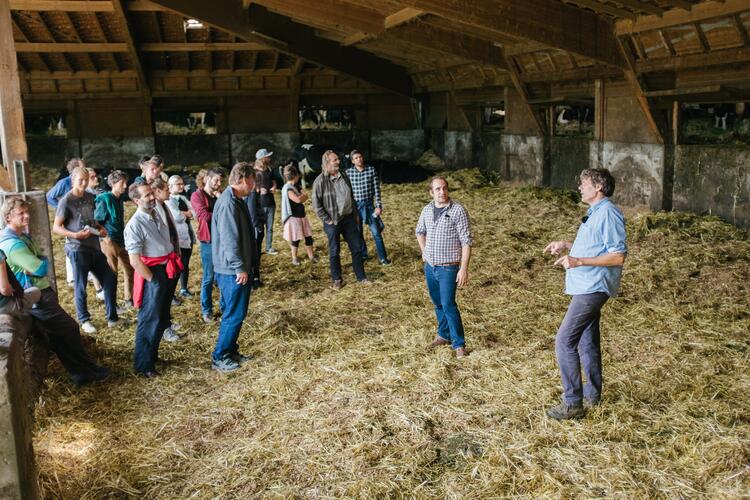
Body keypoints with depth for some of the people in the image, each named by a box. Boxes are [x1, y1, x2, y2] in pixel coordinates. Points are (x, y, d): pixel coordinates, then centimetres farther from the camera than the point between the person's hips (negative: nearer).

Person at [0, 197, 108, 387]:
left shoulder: (21, 235, 9)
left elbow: (39, 260, 10)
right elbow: (41, 268, -26)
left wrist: (39, 262, -12)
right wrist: (44, 261, -5)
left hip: (41, 292, 10)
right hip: (36, 298, -10)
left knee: (58, 336, 14)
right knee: (70, 329, 2)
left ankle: (80, 372, 21)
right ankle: (88, 369, 15)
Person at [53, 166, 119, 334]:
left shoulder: (90, 197, 9)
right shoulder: (66, 201, -10)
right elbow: (56, 228, -10)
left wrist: (101, 228, 4)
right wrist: (75, 235, -24)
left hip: (94, 247, 7)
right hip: (78, 249, -6)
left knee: (110, 279, 6)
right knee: (81, 286, 4)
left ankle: (112, 318, 17)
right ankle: (85, 321, 19)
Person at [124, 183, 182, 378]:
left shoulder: (157, 216, 8)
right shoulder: (135, 225, -18)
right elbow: (135, 261, -20)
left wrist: (175, 264, 12)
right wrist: (153, 280, -15)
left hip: (168, 272, 8)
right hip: (152, 275, -8)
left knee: (162, 319, 19)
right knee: (150, 321, 1)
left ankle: (152, 355, 36)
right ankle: (143, 365, 15)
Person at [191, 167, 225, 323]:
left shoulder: (221, 196, 14)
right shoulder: (197, 196, -5)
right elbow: (205, 215, -19)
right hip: (209, 241, -5)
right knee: (209, 277, 1)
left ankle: (225, 305, 24)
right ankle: (206, 310, 13)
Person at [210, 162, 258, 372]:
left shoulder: (237, 200, 13)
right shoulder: (228, 203, -21)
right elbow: (229, 239, -24)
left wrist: (246, 265, 23)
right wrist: (240, 268, -22)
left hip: (239, 268, 10)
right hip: (233, 271, -10)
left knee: (235, 312, 17)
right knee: (234, 314, -3)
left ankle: (230, 351, 28)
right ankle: (219, 358, 8)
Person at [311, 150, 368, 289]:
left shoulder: (344, 176, 5)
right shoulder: (320, 181, -14)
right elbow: (316, 204, -12)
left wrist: (354, 213, 14)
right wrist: (327, 220, -12)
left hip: (349, 218, 5)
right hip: (333, 222, -5)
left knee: (356, 248, 9)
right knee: (334, 251, 6)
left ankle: (361, 276, 22)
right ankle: (337, 279, 20)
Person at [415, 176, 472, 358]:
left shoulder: (458, 210, -13)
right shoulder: (427, 210, 4)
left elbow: (466, 242, -14)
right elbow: (420, 231, 25)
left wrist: (464, 269, -18)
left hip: (448, 268, -6)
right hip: (429, 266, 6)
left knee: (448, 304, -9)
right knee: (437, 303, 16)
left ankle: (458, 343, 2)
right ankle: (444, 335, 32)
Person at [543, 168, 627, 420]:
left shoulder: (608, 213, -16)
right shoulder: (594, 213, 17)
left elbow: (618, 256, -21)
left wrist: (579, 261, -26)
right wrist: (566, 245, 18)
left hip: (592, 288, -11)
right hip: (586, 287, 11)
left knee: (565, 341, -12)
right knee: (587, 342, 18)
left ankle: (573, 403, -6)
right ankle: (592, 395, 30)